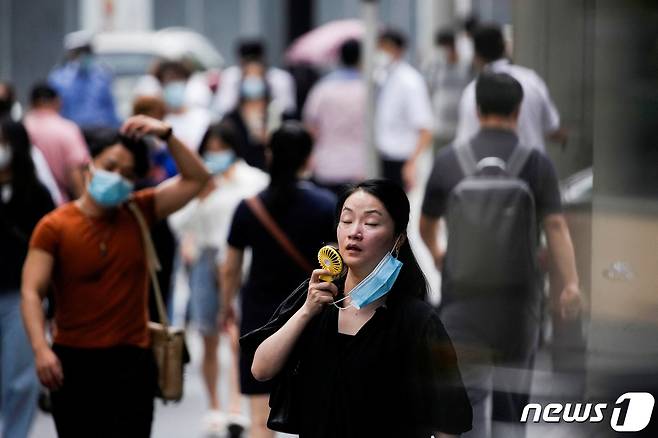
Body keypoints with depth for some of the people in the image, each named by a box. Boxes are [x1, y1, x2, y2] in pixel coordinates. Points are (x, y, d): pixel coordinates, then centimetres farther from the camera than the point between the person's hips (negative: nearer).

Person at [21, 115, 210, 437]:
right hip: (74, 362, -2)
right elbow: (31, 292, -11)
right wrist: (41, 349, -24)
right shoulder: (54, 227, -5)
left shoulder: (139, 214, 6)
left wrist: (166, 135, -5)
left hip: (132, 361, 2)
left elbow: (196, 178, 8)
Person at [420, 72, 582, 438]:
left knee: (466, 397, -6)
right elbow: (556, 225, -12)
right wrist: (572, 284, -16)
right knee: (512, 392, 18)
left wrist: (435, 254, 36)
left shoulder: (449, 161, 1)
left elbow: (426, 225, 15)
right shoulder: (537, 163, -2)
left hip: (463, 293, -1)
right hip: (518, 293, 1)